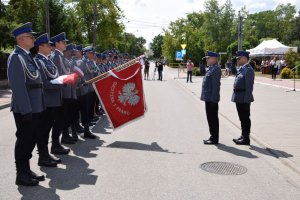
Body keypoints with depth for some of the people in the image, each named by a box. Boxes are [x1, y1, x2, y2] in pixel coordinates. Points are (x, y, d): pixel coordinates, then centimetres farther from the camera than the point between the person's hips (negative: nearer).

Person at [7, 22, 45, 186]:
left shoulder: (28, 56, 14)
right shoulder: (16, 57, -14)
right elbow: (17, 85, -20)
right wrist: (26, 109, -22)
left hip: (35, 107, 9)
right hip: (24, 109, -9)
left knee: (31, 139, 16)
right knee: (24, 140, 2)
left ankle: (26, 171, 29)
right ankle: (21, 175, 16)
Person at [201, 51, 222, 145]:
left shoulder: (216, 69, -16)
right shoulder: (211, 68, 15)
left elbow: (216, 85, -22)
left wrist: (213, 98, -23)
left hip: (212, 99, -10)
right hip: (208, 98, 10)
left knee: (213, 118, -2)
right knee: (210, 118, 16)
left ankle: (214, 139, 7)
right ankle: (213, 137, 25)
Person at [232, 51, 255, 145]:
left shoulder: (248, 69, -15)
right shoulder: (241, 69, 15)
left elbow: (249, 86, -20)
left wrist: (246, 100, -23)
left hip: (244, 98, -9)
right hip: (239, 98, 9)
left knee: (245, 118, -1)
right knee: (242, 118, 16)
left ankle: (246, 139, 7)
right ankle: (243, 136, 27)